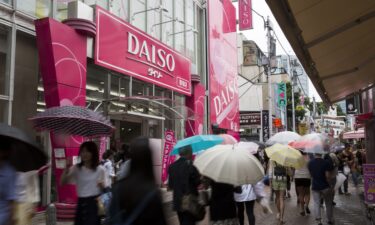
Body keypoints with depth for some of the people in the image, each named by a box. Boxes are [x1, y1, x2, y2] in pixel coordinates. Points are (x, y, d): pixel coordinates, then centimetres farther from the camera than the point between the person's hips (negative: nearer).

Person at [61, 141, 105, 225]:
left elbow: (104, 189, 5)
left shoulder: (100, 170, 0)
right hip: (81, 203, 3)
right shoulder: (76, 168, 3)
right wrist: (67, 168, -18)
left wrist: (101, 185, -17)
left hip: (94, 204, -3)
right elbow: (63, 182, -6)